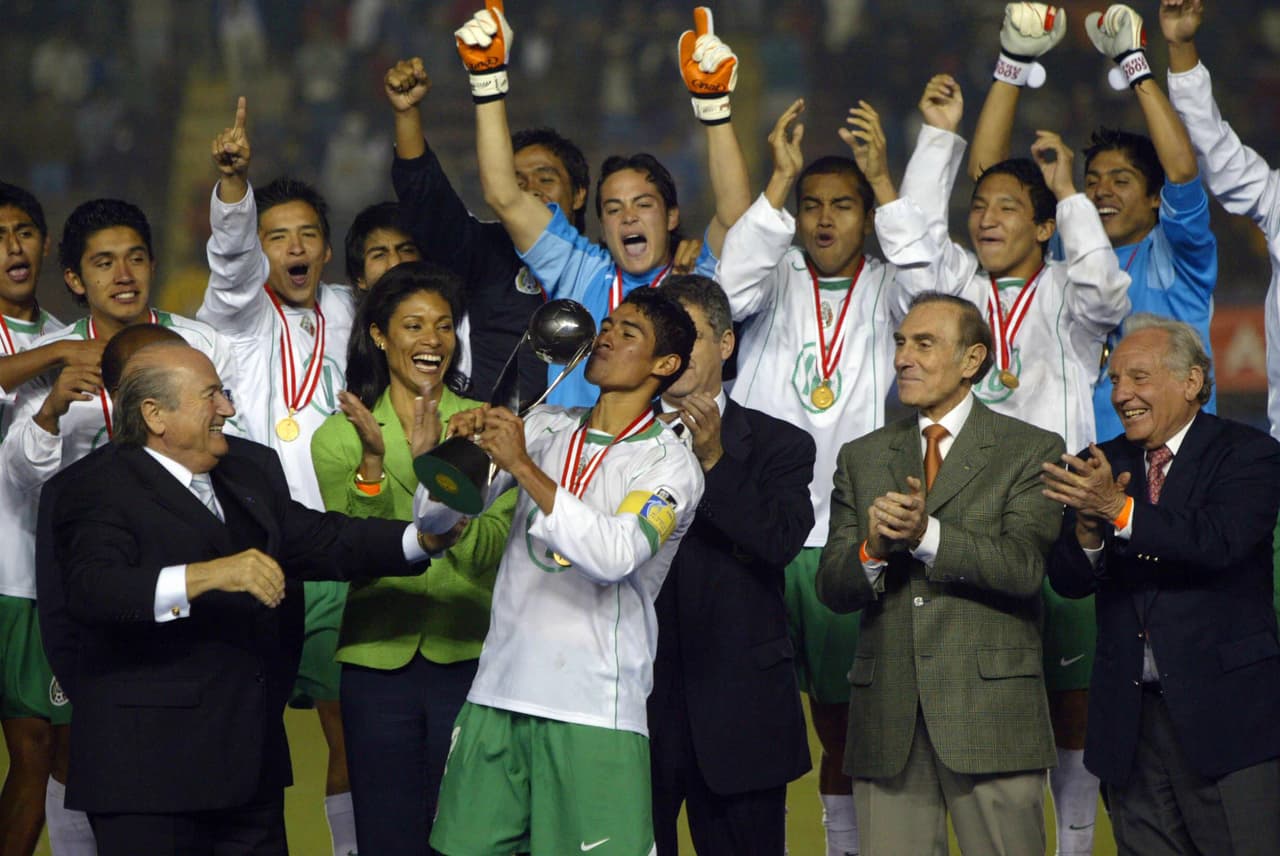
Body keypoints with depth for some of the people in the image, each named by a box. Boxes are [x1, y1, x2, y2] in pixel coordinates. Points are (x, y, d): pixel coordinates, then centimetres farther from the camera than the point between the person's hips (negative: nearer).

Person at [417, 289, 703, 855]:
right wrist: (460, 448, -8)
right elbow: (432, 517, 13)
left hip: (594, 711, -4)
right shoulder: (544, 427, 14)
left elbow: (614, 556, -20)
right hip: (498, 697, 4)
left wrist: (523, 466, -20)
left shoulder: (670, 463, -1)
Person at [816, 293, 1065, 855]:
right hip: (886, 720, 3)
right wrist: (873, 550, -15)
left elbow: (1022, 567, -12)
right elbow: (832, 587, 7)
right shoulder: (861, 458, 16)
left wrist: (927, 536, -23)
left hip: (990, 711, -3)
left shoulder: (1031, 451, 3)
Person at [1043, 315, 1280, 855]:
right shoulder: (1101, 466, 12)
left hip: (1226, 712, -4)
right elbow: (1067, 581, 2)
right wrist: (1089, 529, -20)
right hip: (1131, 721, 4)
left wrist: (1119, 510, -28)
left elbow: (1219, 542, -21)